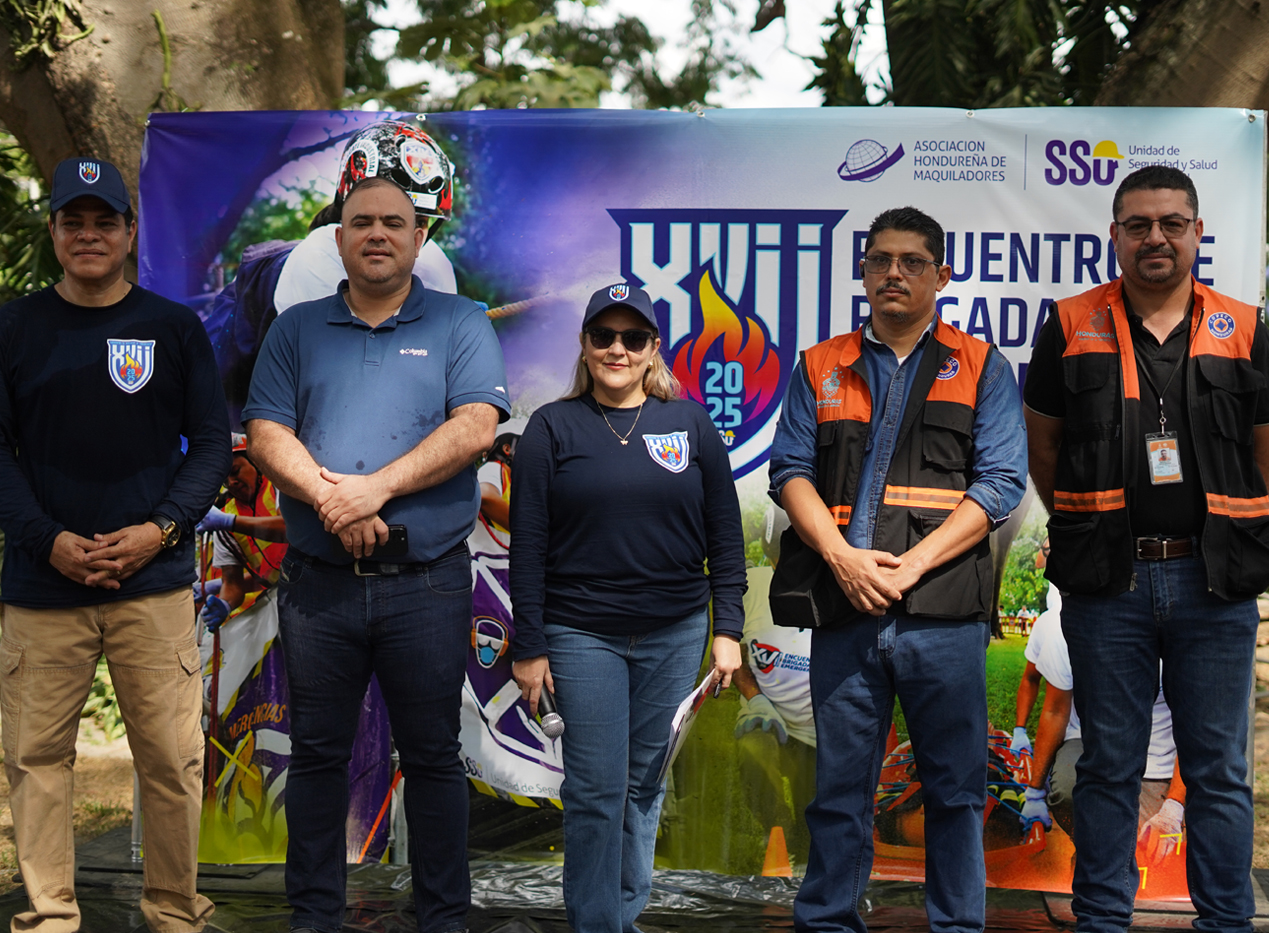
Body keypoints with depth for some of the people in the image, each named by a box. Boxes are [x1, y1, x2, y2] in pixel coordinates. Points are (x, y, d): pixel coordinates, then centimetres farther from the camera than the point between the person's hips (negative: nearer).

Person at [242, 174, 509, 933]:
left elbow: (475, 428, -8)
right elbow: (266, 433, 1)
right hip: (319, 580, 2)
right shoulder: (297, 330, 11)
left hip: (427, 583, -2)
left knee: (433, 756, 6)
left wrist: (378, 486, -16)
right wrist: (329, 501, -15)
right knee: (317, 753, 9)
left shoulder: (461, 325, 5)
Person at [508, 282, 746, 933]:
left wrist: (728, 629, 2)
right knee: (597, 789, -2)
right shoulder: (552, 428, 1)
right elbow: (528, 545, -1)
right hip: (582, 637, -2)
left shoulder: (690, 424, 6)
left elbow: (725, 533, 8)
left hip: (674, 636, 2)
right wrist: (529, 647, -5)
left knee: (644, 783, 11)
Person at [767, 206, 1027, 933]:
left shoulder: (981, 368, 8)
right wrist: (842, 557, -9)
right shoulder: (820, 369, 15)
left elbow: (1002, 482, -1)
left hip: (943, 609, -1)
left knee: (955, 787, 4)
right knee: (840, 784, 6)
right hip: (844, 605, 2)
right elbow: (790, 470, 7)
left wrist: (909, 565, -10)